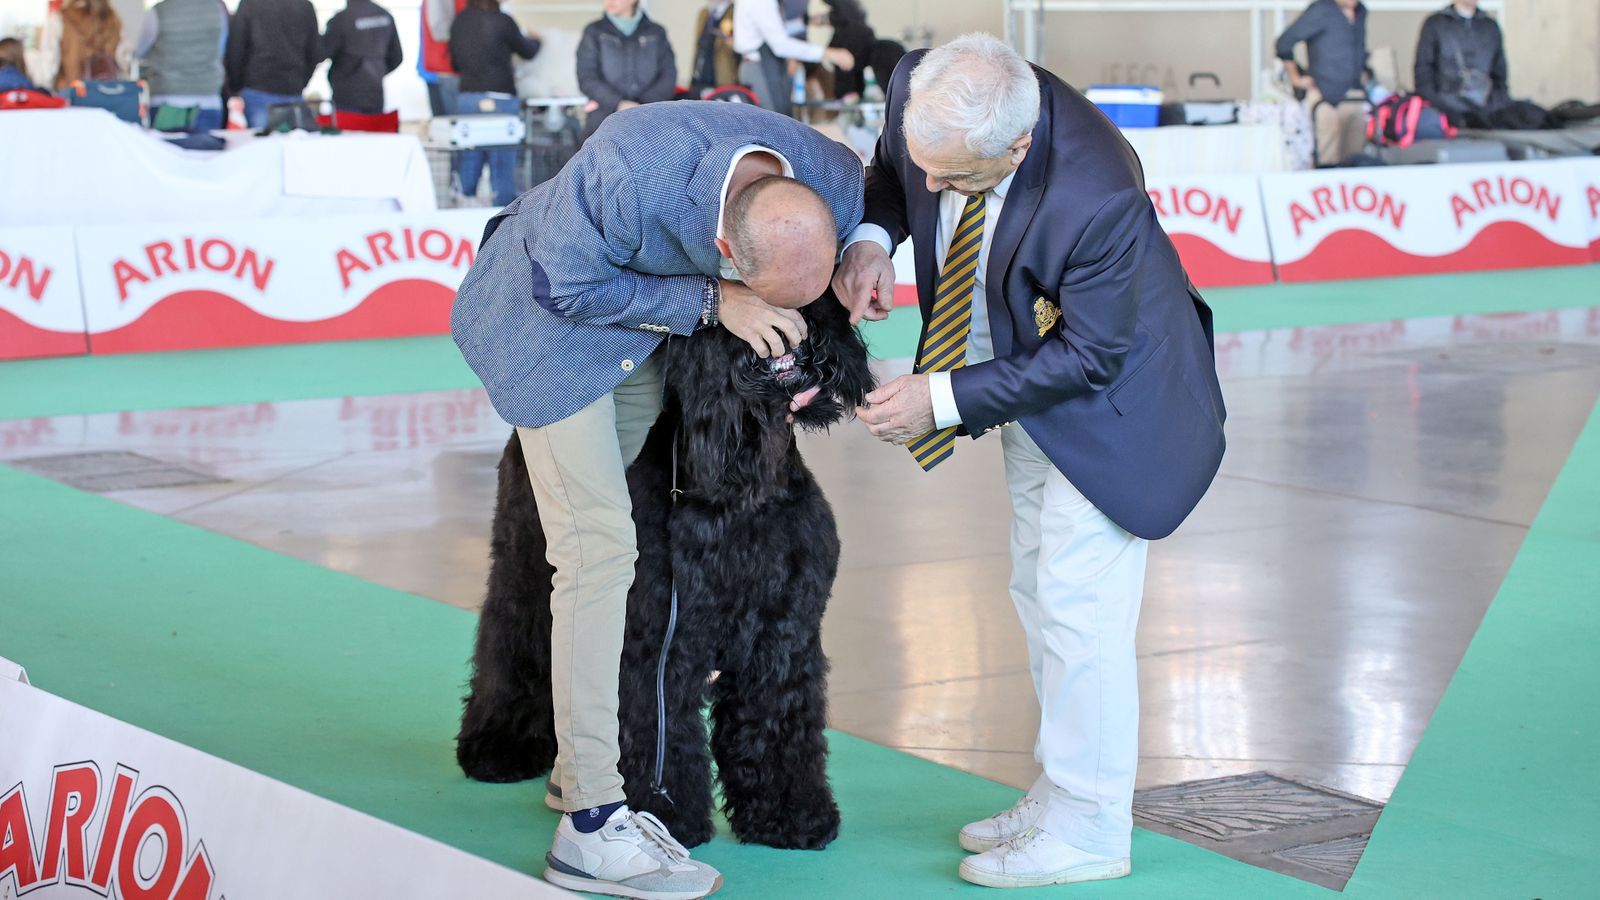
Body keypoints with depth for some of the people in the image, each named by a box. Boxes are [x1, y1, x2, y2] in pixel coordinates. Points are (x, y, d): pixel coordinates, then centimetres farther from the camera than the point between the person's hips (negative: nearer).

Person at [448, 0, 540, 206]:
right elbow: (527, 51, 6)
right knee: (502, 167, 0)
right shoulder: (501, 21, -10)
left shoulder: (460, 20, 4)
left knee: (467, 167, 7)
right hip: (497, 100, -5)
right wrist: (534, 40, 28)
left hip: (466, 96, 5)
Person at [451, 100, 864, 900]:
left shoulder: (839, 182, -26)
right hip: (558, 317, -6)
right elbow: (568, 284, -26)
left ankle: (581, 762, 28)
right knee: (599, 550, -13)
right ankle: (591, 825, -10)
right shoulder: (633, 173, -43)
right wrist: (711, 302, -32)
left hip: (655, 334, 6)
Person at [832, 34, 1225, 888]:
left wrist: (946, 399, -29)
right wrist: (872, 234, -20)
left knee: (1078, 601, -5)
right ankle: (1059, 794, 31)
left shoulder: (1097, 195, -40)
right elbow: (891, 168, 2)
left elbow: (1089, 357, -28)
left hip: (1110, 394, -8)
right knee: (1039, 592, 17)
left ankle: (1089, 828, 9)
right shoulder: (919, 94, -23)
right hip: (1025, 375, 8)